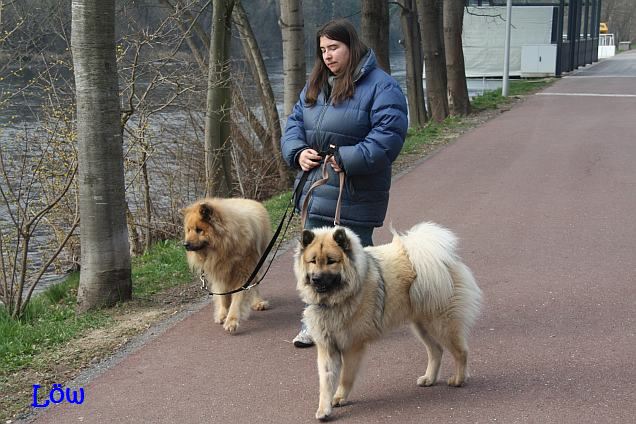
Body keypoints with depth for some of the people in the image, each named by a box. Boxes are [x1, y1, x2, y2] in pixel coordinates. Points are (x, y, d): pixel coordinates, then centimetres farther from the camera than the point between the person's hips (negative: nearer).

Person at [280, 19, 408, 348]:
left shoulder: (380, 86, -11)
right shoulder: (315, 85, 13)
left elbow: (389, 134, -20)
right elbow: (294, 122, 15)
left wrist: (348, 159, -24)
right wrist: (297, 151, -5)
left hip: (355, 193, -7)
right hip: (315, 188, 7)